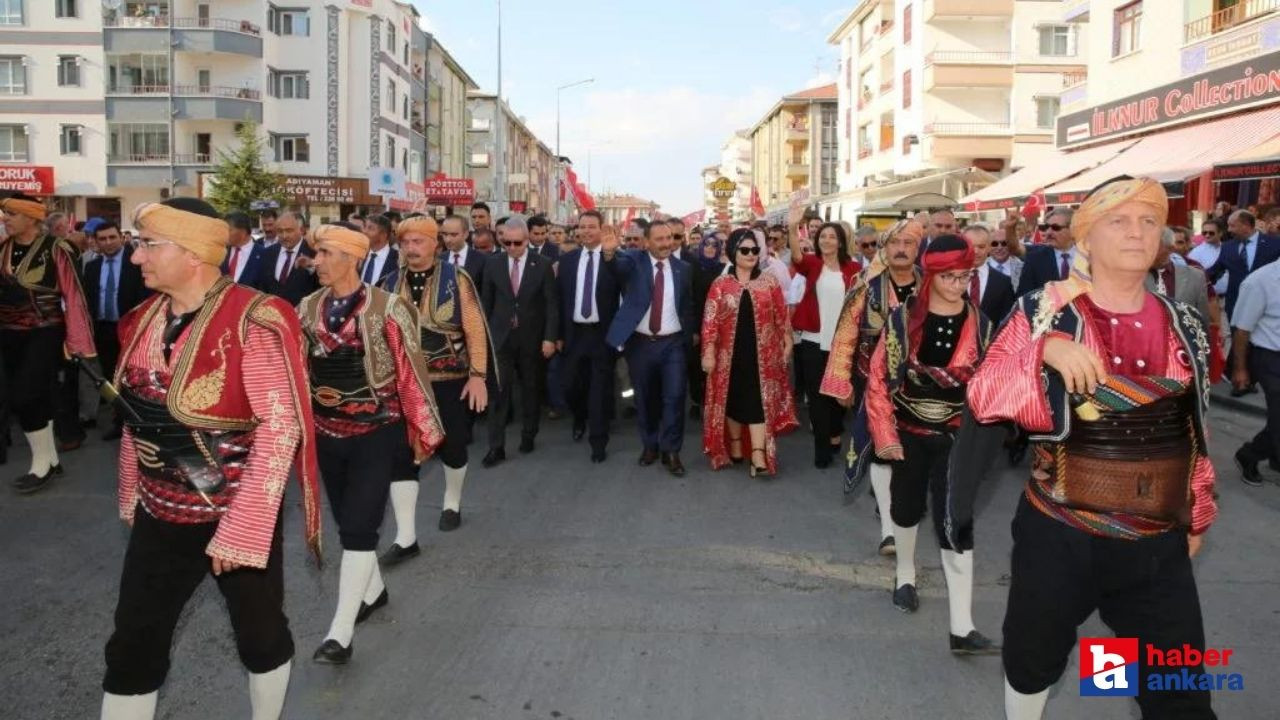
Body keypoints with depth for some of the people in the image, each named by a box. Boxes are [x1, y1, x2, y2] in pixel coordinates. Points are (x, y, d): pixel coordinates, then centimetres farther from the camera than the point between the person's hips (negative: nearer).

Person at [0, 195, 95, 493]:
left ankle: (42, 462, 7)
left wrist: (78, 341, -12)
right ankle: (50, 459, 24)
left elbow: (72, 294, -12)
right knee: (35, 399, 11)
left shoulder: (55, 249, -12)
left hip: (44, 334, -6)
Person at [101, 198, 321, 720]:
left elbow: (280, 428, -22)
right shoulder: (146, 317, 1)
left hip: (238, 516, -5)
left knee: (260, 636, 14)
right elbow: (137, 415, 12)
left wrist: (243, 528, -23)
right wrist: (131, 496, 15)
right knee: (132, 649, 12)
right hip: (158, 516, 6)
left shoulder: (252, 322, -20)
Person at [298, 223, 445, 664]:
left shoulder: (386, 308, -13)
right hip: (328, 433, 5)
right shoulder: (308, 309, 0)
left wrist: (422, 430, -5)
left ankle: (341, 631, 0)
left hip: (378, 431, -5)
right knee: (348, 522, 16)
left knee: (359, 525, -7)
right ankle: (373, 589, 41)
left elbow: (410, 371, -9)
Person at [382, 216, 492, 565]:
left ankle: (452, 503, 42)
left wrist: (478, 375, -12)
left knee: (452, 447, 12)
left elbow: (475, 329, -8)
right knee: (401, 454, -4)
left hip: (450, 380, -2)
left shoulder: (456, 278, -7)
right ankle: (406, 538, 2)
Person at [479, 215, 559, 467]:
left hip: (532, 338, 0)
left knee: (531, 390, 12)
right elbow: (486, 302, 6)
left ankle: (528, 435, 28)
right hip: (501, 337, 1)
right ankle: (496, 447, 0)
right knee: (498, 392, -3)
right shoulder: (493, 264, 0)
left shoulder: (542, 265, -5)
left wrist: (550, 337, -10)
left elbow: (551, 304, -4)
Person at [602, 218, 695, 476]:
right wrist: (609, 252, -49)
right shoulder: (634, 260, -3)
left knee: (674, 396, -5)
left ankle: (671, 451, 7)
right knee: (644, 398, 11)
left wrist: (692, 333, 19)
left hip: (673, 343, 0)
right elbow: (619, 265, -27)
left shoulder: (683, 268, 4)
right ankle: (649, 445, 29)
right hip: (640, 343, 0)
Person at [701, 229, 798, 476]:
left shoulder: (769, 283, 4)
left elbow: (781, 317, 6)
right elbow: (710, 320, -3)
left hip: (761, 355, 0)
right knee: (732, 400, 11)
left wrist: (787, 345, 3)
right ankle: (734, 448, 28)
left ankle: (759, 458, -7)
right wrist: (708, 352, -9)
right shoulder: (721, 284, 0)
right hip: (731, 354, 0)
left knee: (759, 402, -4)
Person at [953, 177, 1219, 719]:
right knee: (1033, 659, 16)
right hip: (1060, 537, -2)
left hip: (1159, 545, 3)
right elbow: (981, 398, -16)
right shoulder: (1046, 313, -8)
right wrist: (1045, 351, -30)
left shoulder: (1184, 327, 4)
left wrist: (1196, 515, 19)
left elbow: (1194, 431, 14)